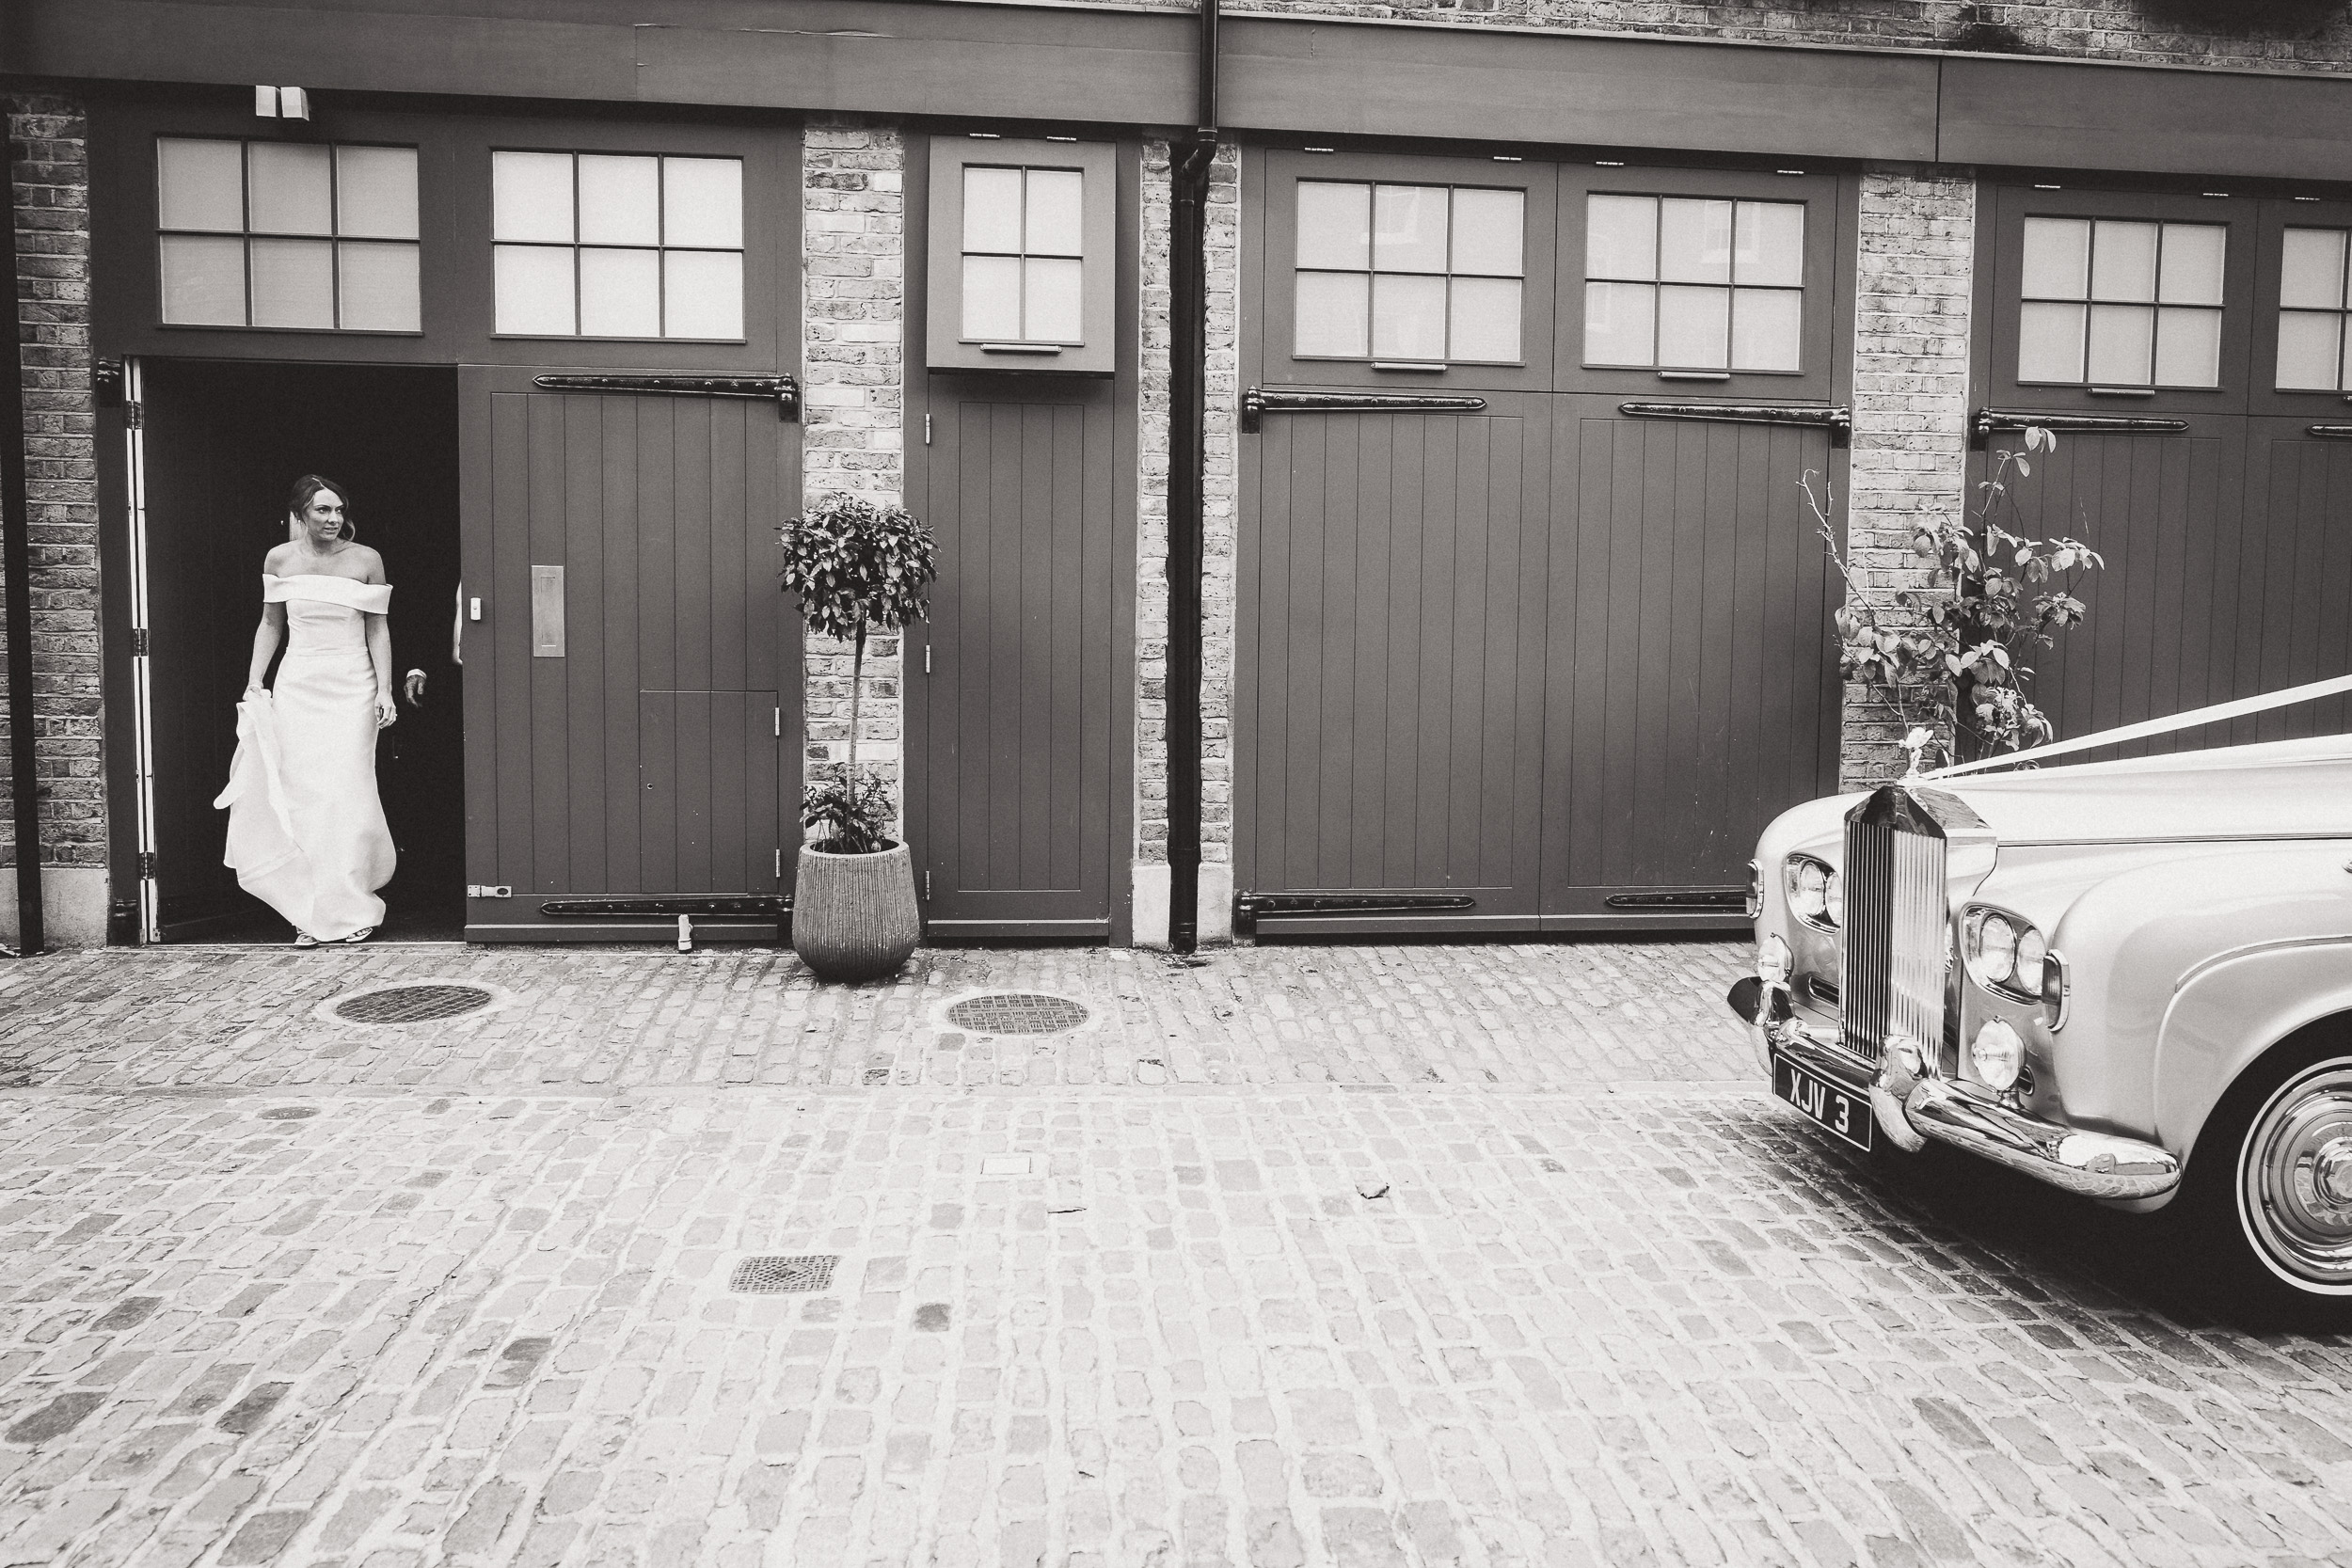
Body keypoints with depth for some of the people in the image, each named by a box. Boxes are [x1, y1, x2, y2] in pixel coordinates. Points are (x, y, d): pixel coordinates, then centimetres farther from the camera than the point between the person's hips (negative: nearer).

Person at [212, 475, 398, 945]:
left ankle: (350, 907, 6)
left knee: (346, 795, -6)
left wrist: (385, 691, -4)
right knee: (298, 796, -2)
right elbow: (271, 625, 14)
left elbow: (378, 629, 1)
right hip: (297, 688, 2)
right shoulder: (279, 559, 5)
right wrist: (254, 684, 8)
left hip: (352, 688, -2)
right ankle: (310, 911, 3)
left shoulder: (366, 559, -1)